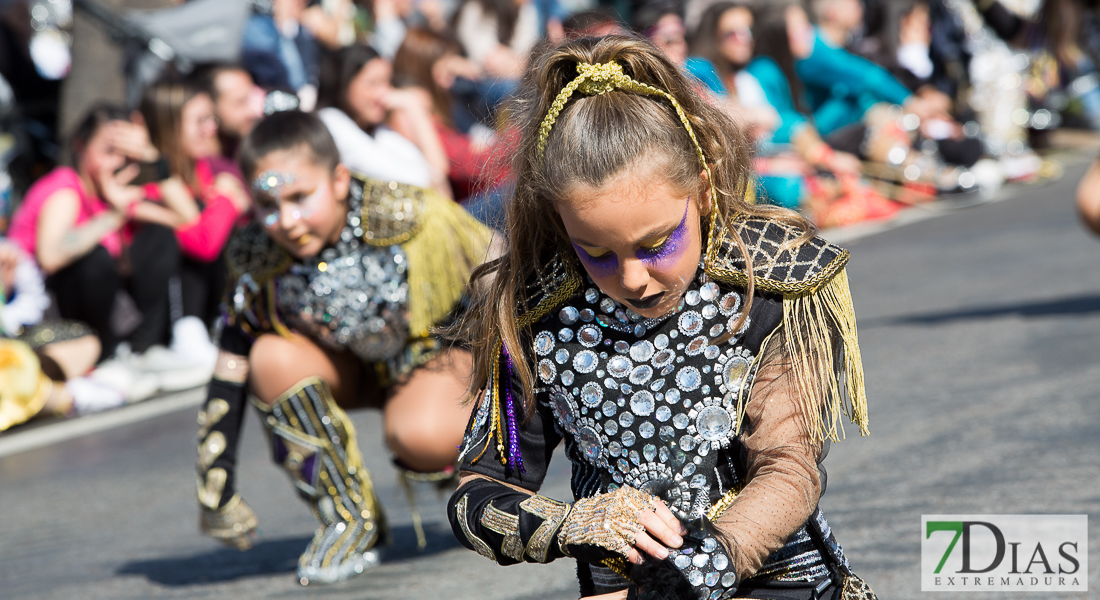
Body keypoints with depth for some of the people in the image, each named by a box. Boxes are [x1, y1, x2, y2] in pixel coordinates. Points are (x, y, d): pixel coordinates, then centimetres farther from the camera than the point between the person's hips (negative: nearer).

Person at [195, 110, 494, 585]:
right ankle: (349, 520, -12)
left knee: (418, 435, -36)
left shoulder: (415, 221, -31)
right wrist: (215, 487, -10)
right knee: (273, 359, -27)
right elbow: (230, 373, -10)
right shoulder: (258, 260, -20)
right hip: (354, 367, 4)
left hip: (443, 348, -4)